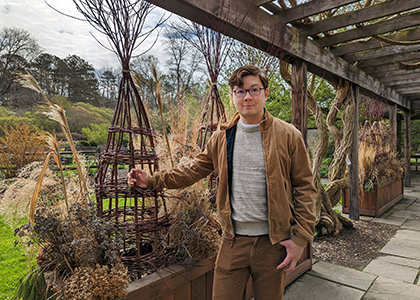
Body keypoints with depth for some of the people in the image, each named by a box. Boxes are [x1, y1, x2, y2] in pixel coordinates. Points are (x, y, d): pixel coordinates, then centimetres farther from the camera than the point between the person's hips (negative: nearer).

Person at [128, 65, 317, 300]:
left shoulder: (289, 136, -5)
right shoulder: (221, 137, 3)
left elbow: (305, 189, -3)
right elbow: (193, 170, 10)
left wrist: (300, 238, -9)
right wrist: (152, 180, 0)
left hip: (273, 243, -1)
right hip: (233, 240, 2)